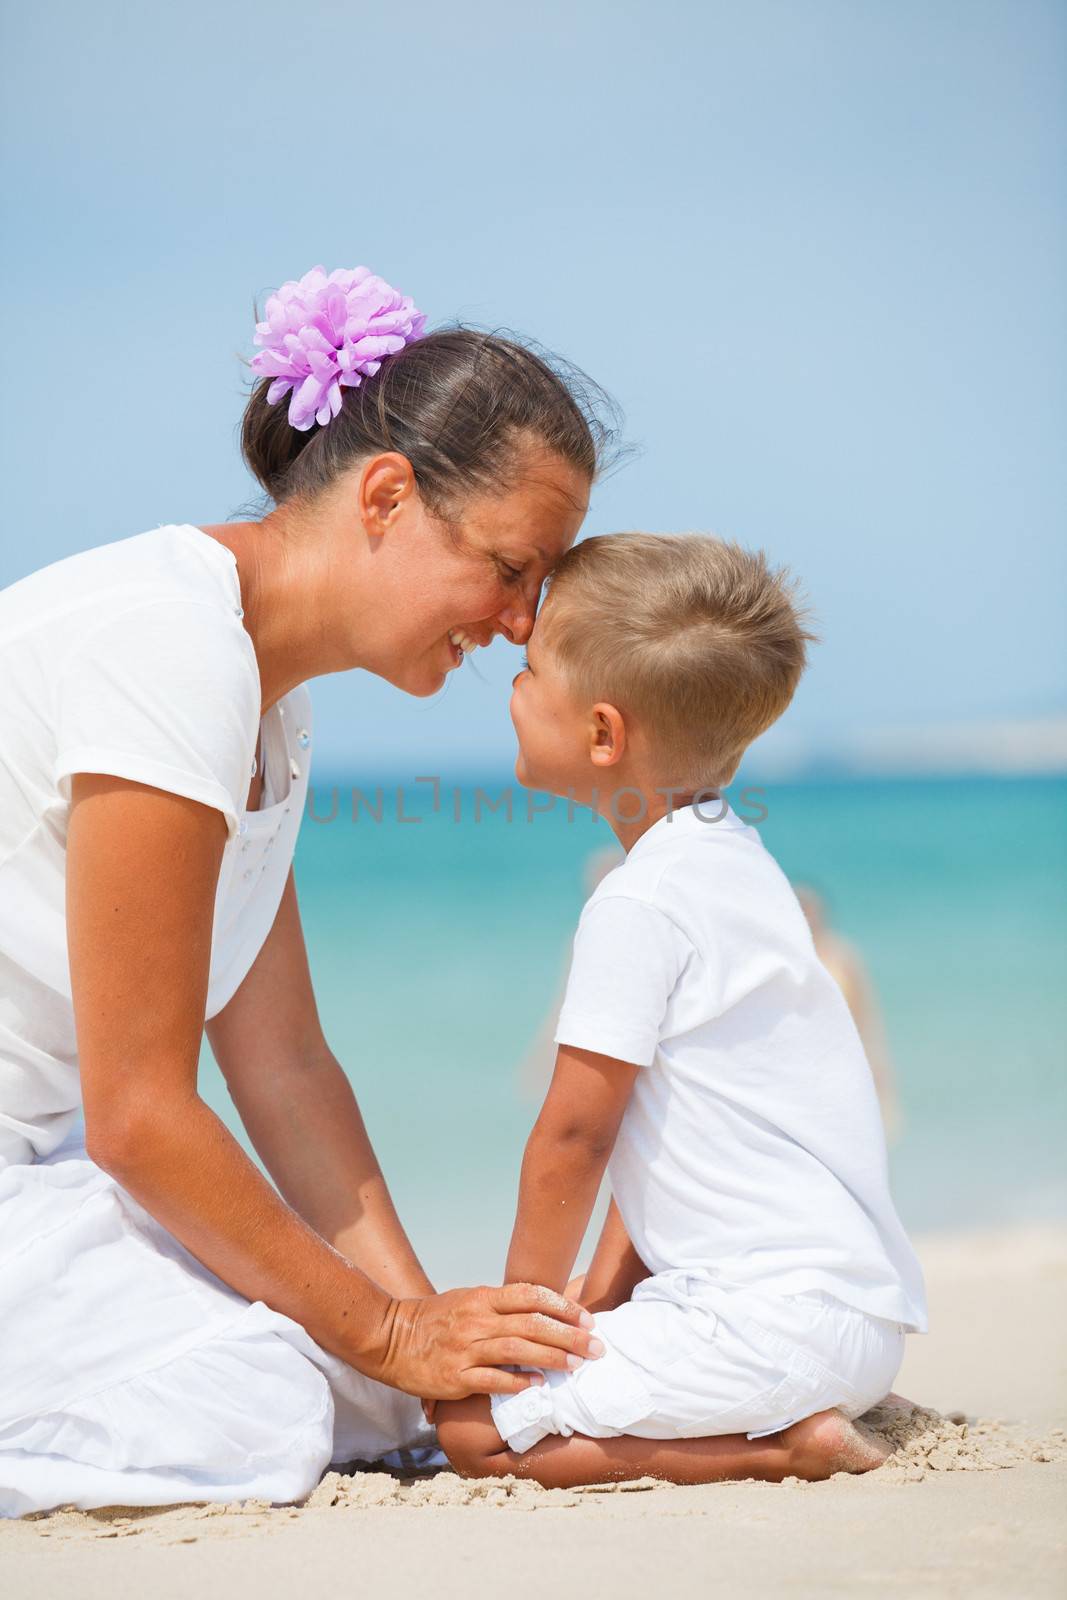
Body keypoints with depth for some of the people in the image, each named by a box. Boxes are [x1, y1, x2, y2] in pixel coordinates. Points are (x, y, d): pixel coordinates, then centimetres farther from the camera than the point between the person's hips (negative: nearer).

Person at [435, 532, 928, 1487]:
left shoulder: (640, 904, -16)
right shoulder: (729, 862, 16)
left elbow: (573, 1135, -11)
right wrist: (600, 1297, 18)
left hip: (779, 1313, -10)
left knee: (473, 1424, -12)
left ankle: (788, 1445, -12)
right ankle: (813, 1407, 8)